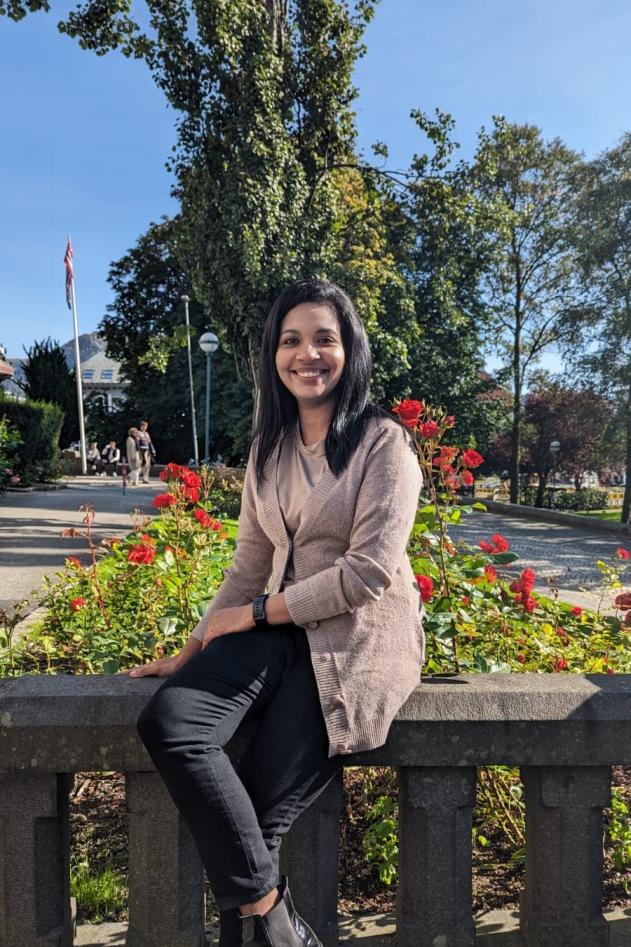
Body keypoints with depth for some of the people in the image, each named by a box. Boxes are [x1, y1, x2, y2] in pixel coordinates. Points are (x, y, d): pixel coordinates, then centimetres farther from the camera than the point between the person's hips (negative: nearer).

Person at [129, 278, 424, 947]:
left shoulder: (383, 442, -8)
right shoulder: (269, 446, 11)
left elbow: (369, 571, -16)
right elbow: (250, 565, 11)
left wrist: (255, 613, -11)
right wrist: (190, 652, 7)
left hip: (361, 638, -5)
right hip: (282, 631, 6)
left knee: (257, 809, -15)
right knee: (167, 721, -19)